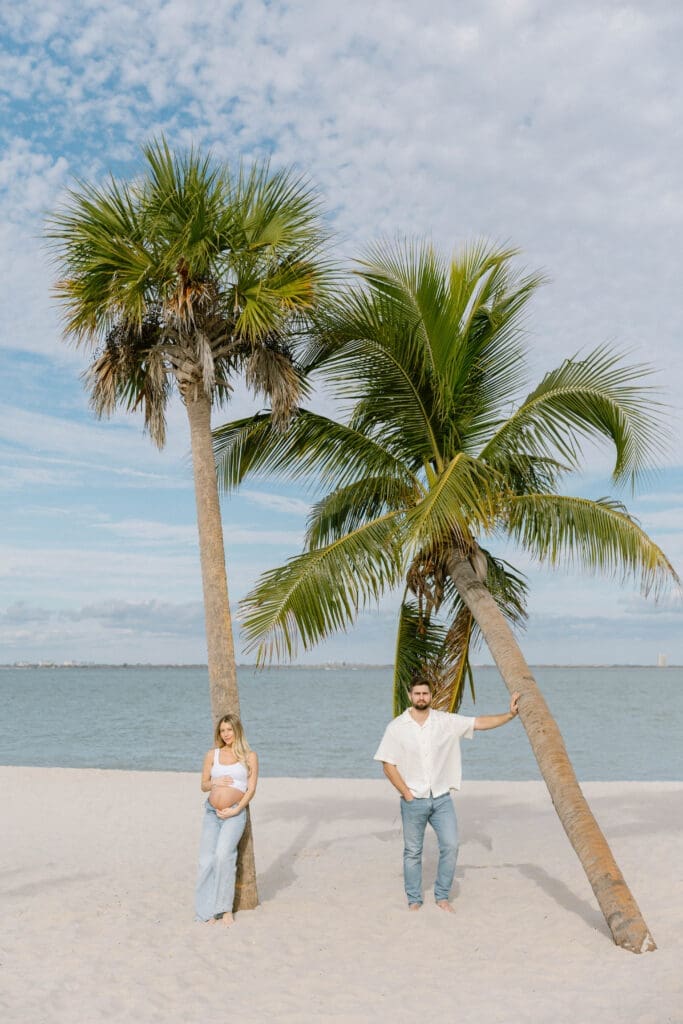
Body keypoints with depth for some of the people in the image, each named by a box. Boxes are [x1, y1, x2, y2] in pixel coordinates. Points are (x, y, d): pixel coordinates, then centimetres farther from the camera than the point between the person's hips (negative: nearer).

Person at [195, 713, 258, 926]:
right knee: (206, 860, -5)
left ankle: (225, 908, -12)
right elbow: (203, 785, 16)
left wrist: (236, 810, -11)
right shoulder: (212, 754, 13)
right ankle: (208, 911, 4)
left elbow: (251, 789, 0)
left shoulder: (249, 756, 5)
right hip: (212, 812, 3)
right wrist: (215, 782, -5)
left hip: (234, 814, -3)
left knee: (223, 854, -22)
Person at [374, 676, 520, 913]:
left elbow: (480, 722, -4)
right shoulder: (396, 727, -7)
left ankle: (442, 897, 14)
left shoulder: (446, 721, -2)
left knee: (450, 846, -4)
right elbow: (388, 765, -5)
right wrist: (407, 794, -8)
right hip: (413, 801, -1)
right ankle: (414, 900, 22)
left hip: (442, 798, 2)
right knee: (412, 851, 7)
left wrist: (510, 715, -14)